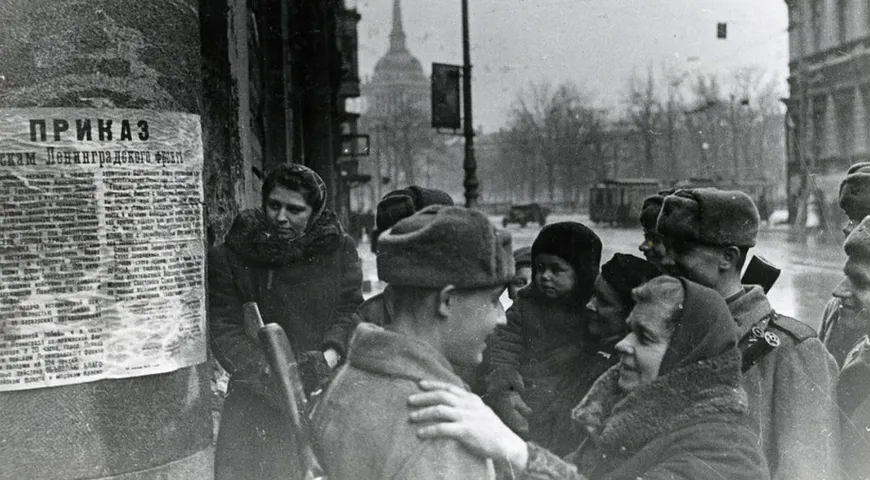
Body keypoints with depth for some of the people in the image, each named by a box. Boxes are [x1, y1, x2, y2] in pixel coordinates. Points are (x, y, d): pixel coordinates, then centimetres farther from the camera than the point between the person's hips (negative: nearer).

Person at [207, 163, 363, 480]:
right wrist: (267, 372, -19)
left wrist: (329, 356, -19)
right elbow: (224, 329, -4)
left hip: (327, 392, 0)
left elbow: (352, 311, 0)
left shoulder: (339, 249, 6)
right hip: (255, 397, 0)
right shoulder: (228, 257, 2)